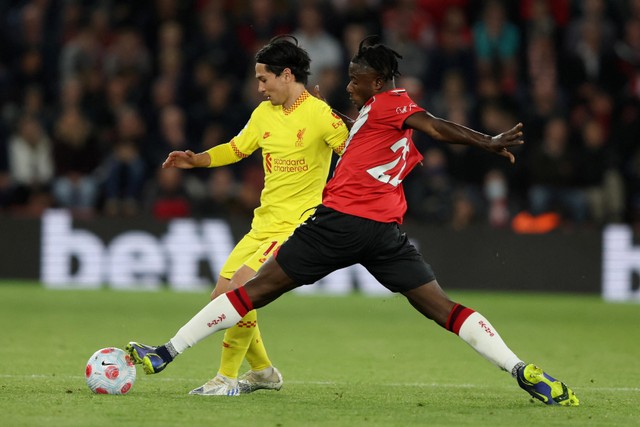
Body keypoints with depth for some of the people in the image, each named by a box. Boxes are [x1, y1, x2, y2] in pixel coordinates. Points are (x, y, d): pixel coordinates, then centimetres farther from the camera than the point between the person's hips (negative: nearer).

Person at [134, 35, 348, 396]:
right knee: (222, 297, 6)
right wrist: (196, 160, 9)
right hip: (263, 226, 8)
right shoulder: (264, 113, 11)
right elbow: (236, 149, 23)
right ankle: (263, 372, 24)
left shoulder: (319, 114, -11)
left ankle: (227, 378, -11)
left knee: (239, 290, -22)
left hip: (296, 227, -8)